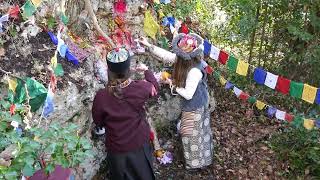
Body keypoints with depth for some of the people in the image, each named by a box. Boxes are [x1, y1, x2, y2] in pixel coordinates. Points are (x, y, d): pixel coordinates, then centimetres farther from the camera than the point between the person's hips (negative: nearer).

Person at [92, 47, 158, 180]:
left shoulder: (101, 97, -26)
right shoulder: (141, 88, -24)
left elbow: (98, 122, -8)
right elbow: (155, 87, 1)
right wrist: (147, 70, 17)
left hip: (117, 149, 0)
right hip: (140, 145, 1)